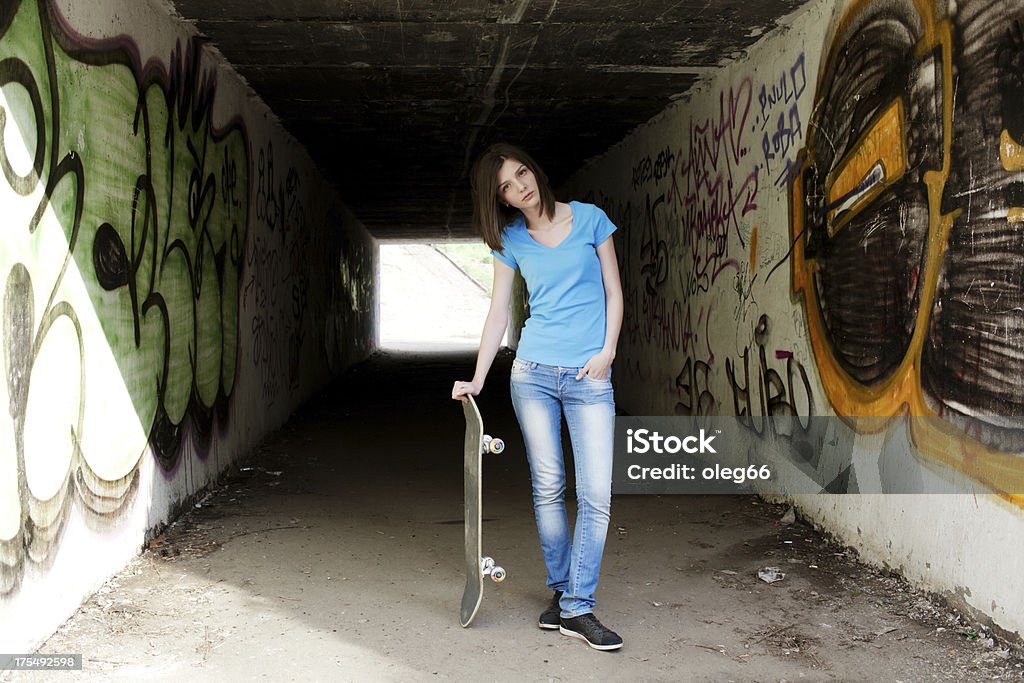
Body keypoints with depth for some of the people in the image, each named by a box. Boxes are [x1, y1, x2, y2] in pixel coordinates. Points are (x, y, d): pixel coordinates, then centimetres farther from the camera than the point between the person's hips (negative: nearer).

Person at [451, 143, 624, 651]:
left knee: (596, 494, -8)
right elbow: (498, 312, 9)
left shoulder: (589, 218, 4)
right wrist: (477, 379, 3)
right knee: (548, 488, 3)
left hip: (589, 376, -1)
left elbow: (613, 290, 7)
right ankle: (561, 592, 17)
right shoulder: (511, 240, 8)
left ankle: (577, 608, -2)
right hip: (533, 372, 1)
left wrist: (607, 351, -4)